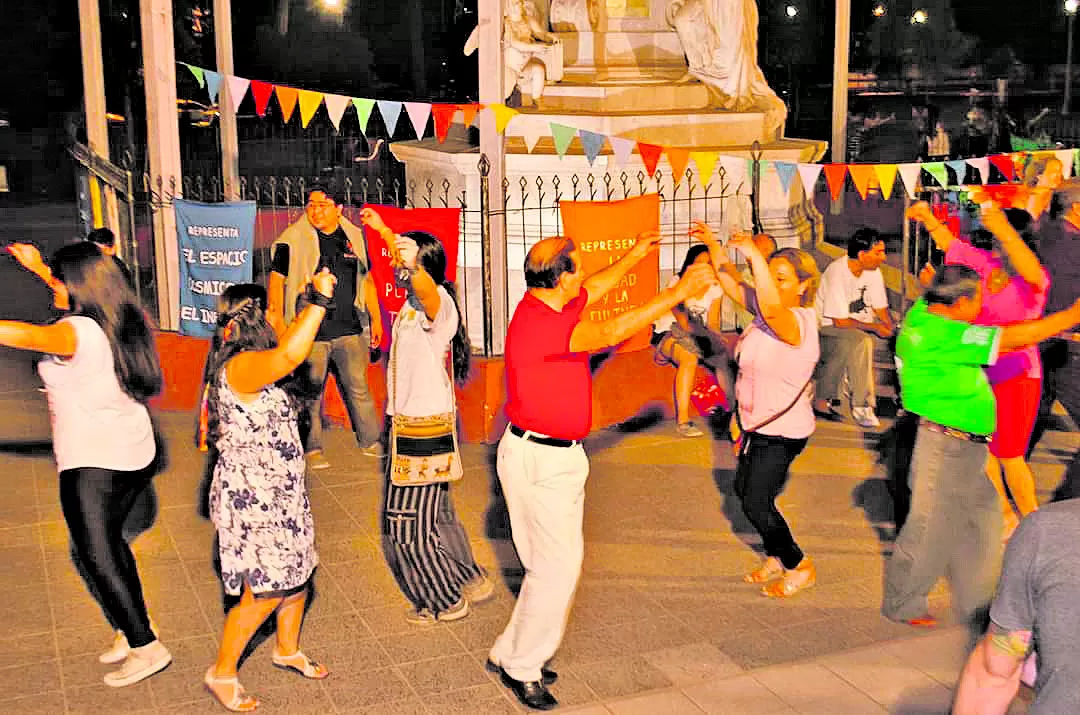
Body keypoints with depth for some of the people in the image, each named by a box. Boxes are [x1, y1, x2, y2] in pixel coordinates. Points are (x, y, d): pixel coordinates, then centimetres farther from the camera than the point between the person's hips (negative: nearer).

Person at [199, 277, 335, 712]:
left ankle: (287, 649, 43)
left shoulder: (248, 362, 6)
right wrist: (319, 299, -39)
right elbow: (290, 354, -44)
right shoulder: (242, 367, -27)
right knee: (264, 591, 0)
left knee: (297, 571, 21)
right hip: (252, 498, -10)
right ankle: (222, 674, 20)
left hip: (280, 492, 10)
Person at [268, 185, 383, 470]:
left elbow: (366, 280, 17)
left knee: (359, 388, 9)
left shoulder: (354, 237, 9)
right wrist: (277, 321, -7)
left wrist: (376, 319, 16)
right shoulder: (293, 239, -3)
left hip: (350, 330, 3)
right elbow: (277, 280, 0)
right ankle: (313, 448, 17)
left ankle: (370, 441, 23)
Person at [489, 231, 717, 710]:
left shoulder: (546, 305, 4)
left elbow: (593, 290, 25)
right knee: (558, 565, -1)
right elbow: (611, 332, -30)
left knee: (554, 561, 16)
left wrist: (635, 255, 31)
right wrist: (679, 292, -26)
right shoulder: (539, 325, -25)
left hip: (556, 455, 10)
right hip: (539, 460, -10)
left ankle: (511, 653, 28)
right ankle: (522, 668, 15)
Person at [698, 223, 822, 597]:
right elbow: (732, 286, 8)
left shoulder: (797, 323, -28)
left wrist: (755, 256, -52)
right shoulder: (768, 310, -1)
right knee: (744, 489, 20)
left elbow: (773, 305, -51)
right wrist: (713, 246, 0)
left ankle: (799, 567, 21)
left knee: (756, 503, 0)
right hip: (757, 423, 10)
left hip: (782, 432, -10)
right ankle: (776, 559, 37)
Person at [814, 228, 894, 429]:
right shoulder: (837, 273, -23)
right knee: (860, 341, -33)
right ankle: (861, 405, -24)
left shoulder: (873, 271, 0)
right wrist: (875, 327, -20)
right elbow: (840, 321, -24)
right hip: (827, 326, -8)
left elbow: (881, 309, 6)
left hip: (857, 323, 8)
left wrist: (891, 327, -15)